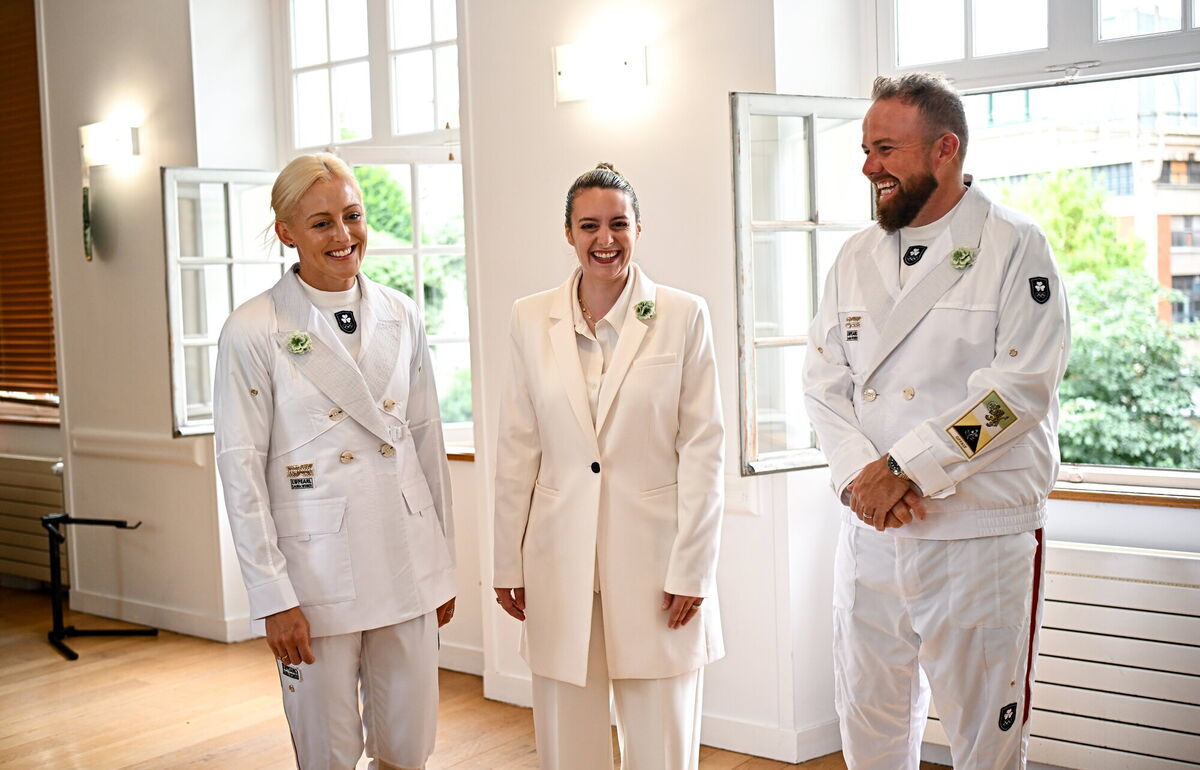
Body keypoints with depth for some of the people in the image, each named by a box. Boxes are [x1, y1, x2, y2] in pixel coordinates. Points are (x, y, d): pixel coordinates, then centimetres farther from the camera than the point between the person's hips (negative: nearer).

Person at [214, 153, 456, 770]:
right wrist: (273, 598, -11)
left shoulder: (401, 316, 5)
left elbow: (428, 440, 10)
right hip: (317, 570, -4)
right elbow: (240, 471, -8)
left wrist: (443, 564, 11)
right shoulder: (252, 332, -8)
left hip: (405, 560, 4)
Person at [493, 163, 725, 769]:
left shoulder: (684, 316, -2)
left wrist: (692, 569, -7)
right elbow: (517, 448, 7)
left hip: (655, 555, -2)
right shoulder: (532, 319, 5)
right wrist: (508, 561, 7)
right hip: (560, 558, 2)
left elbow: (703, 447, -3)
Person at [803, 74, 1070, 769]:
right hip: (872, 530, 5)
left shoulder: (1014, 248, -5)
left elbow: (1023, 383, -14)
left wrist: (907, 469, -16)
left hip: (980, 535, -5)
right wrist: (860, 474, -10)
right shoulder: (857, 257, 12)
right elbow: (825, 378, 8)